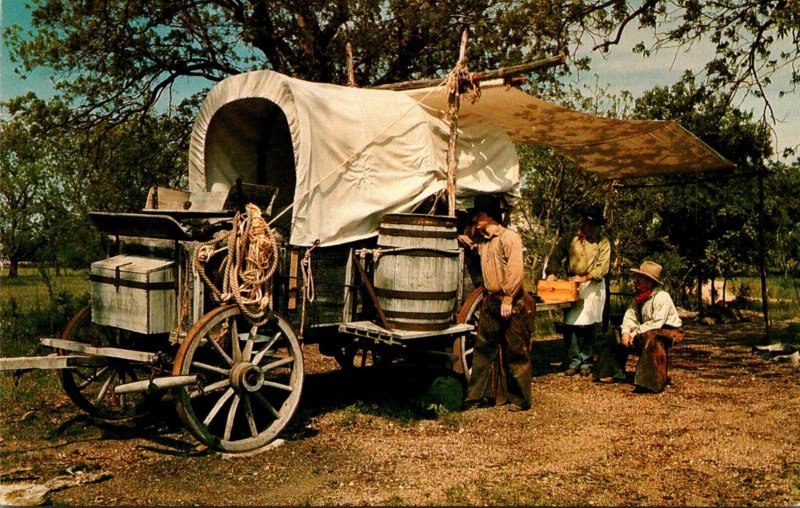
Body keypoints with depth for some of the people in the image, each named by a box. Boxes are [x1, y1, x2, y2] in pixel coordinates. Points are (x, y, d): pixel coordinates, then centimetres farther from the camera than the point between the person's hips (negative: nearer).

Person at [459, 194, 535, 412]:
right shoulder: (484, 241, 13)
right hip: (490, 302, 8)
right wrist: (470, 245, 20)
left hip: (511, 304, -8)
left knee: (515, 352, 2)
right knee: (483, 349, 9)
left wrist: (508, 299, -20)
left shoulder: (509, 237, -12)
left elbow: (516, 271, -19)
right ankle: (475, 396, 16)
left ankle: (520, 399, 12)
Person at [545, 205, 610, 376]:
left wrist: (584, 278, -16)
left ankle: (587, 362, 7)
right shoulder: (571, 239, 9)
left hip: (593, 286, -2)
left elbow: (603, 267, -5)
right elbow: (556, 256, 3)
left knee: (589, 325, -2)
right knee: (570, 323, -3)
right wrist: (551, 272, -15)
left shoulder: (603, 242, 3)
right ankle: (573, 361, 2)